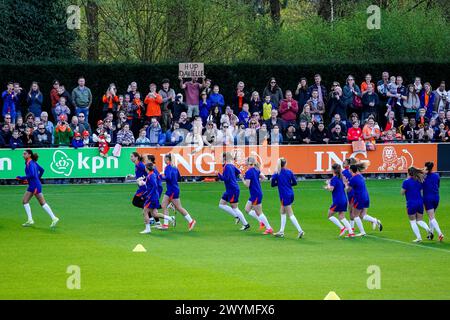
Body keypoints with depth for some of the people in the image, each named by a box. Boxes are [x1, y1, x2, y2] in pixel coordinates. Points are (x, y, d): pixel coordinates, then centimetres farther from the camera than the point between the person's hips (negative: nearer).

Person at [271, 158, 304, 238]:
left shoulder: (277, 174, -9)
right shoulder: (289, 172, 3)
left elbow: (272, 184, -1)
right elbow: (295, 183, 7)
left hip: (284, 196, -6)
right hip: (291, 194, 6)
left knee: (290, 214, -4)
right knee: (282, 212, 18)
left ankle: (300, 231, -14)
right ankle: (281, 232, 19)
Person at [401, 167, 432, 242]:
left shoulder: (406, 182, -10)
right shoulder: (419, 181, 7)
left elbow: (402, 193, -6)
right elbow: (421, 191, 10)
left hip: (411, 203, -5)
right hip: (420, 202, 5)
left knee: (412, 221, 6)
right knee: (420, 220, 13)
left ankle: (418, 237, -1)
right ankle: (428, 230, -15)